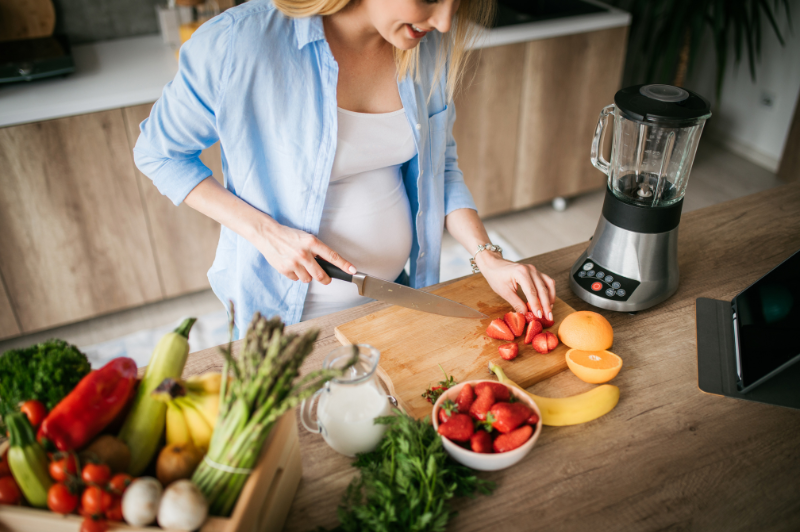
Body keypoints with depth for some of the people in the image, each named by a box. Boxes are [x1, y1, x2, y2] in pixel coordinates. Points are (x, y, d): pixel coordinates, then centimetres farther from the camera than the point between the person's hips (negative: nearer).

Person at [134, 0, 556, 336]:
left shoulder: (430, 46, -8)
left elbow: (440, 167, 3)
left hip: (397, 292, 5)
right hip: (285, 310, -4)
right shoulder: (239, 42, -24)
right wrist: (266, 232, -23)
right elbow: (158, 152, -11)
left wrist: (488, 258, -10)